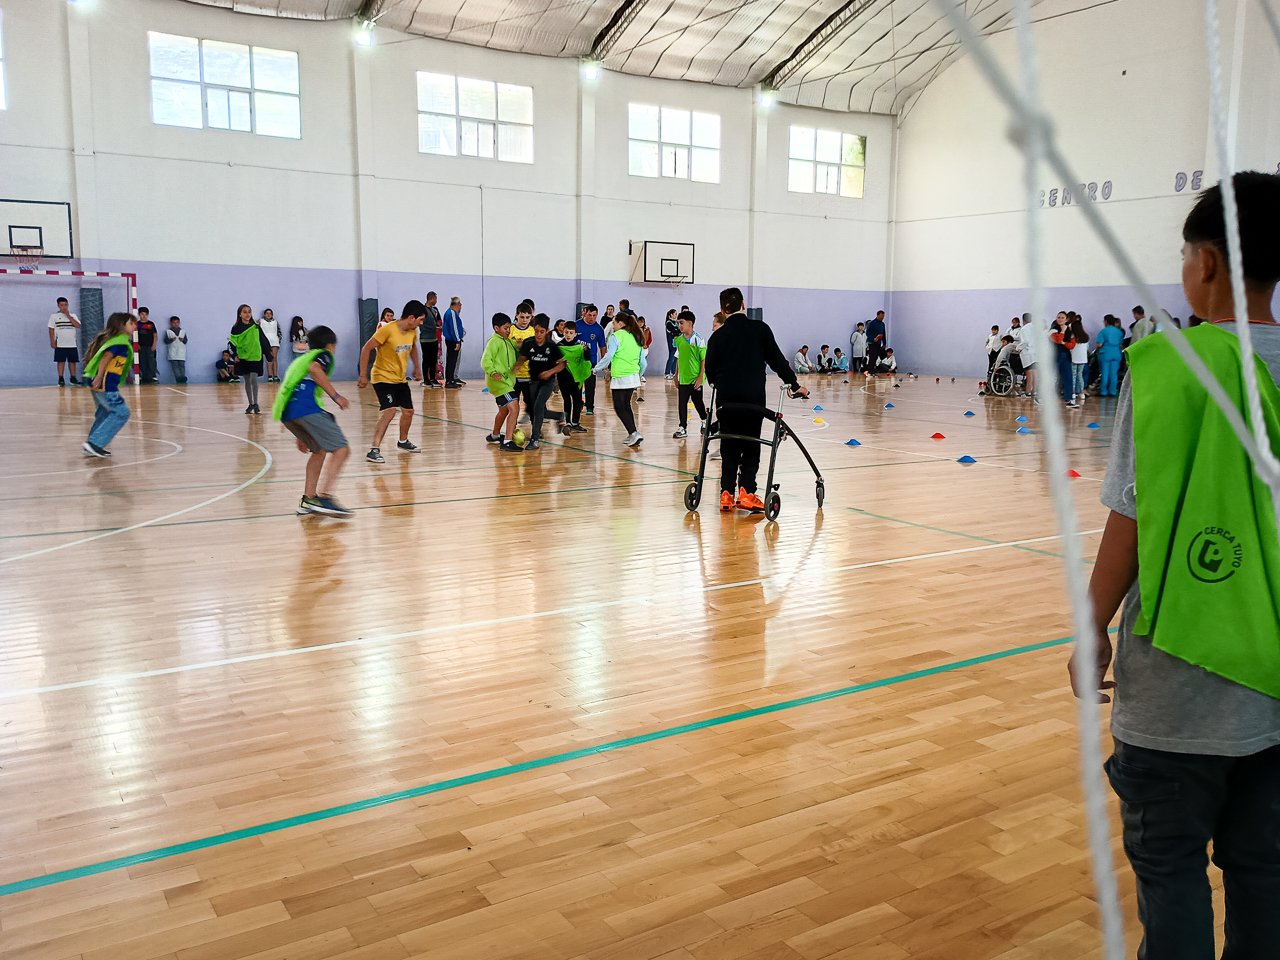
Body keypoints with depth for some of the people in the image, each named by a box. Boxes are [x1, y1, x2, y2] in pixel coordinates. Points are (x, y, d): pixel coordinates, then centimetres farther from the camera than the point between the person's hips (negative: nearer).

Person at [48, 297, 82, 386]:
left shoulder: (73, 315, 9)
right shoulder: (54, 316, 2)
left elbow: (77, 325, -7)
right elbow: (51, 329, 1)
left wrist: (68, 316, -9)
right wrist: (52, 342, -6)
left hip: (72, 344, 2)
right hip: (60, 344, -2)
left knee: (72, 361, 6)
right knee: (61, 361, -2)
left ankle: (73, 378, 14)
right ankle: (61, 379, 2)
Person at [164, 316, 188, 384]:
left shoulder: (183, 331, 12)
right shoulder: (168, 331, 7)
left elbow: (186, 340, 9)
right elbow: (165, 341, 2)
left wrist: (183, 340, -12)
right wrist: (171, 340, -16)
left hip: (181, 352, 1)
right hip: (172, 352, -1)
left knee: (182, 365, -5)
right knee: (175, 366, -8)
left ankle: (183, 378, -9)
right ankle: (178, 379, -13)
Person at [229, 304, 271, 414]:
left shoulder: (256, 327, 1)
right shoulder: (236, 328, 1)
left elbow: (264, 341, 4)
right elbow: (233, 343, 1)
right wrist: (235, 355, -9)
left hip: (255, 357, -1)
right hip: (242, 357, 1)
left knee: (253, 379, -13)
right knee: (247, 381, 8)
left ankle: (256, 404, -5)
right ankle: (250, 404, 17)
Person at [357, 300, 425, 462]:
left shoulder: (413, 332, -1)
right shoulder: (387, 330, -22)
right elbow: (366, 349, -18)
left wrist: (417, 367, 20)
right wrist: (362, 375, -19)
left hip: (401, 379, 8)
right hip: (383, 377, -8)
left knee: (408, 411, 15)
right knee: (389, 411, -23)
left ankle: (403, 441, 41)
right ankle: (374, 450, -22)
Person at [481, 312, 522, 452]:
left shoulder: (507, 341, 15)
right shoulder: (494, 341, -12)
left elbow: (515, 358, 22)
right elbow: (485, 360, -20)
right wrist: (493, 372, -37)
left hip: (507, 381, 10)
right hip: (498, 382, -10)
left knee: (504, 410, 26)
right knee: (514, 408, -21)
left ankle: (495, 435, 47)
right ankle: (507, 442, -24)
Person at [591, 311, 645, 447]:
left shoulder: (616, 336, -6)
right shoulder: (636, 337, 14)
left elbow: (608, 356, -13)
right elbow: (642, 361, 16)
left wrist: (596, 369, -2)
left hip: (620, 378, -7)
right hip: (634, 377, 7)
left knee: (620, 408, -2)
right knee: (626, 406, 17)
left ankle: (634, 433, -14)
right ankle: (632, 436, 16)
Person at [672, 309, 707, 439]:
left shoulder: (698, 340, -11)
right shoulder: (679, 340, 5)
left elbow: (704, 360, -10)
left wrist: (700, 377, -14)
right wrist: (676, 377, 13)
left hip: (695, 379, -4)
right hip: (683, 379, 4)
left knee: (698, 403, 10)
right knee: (681, 404, 1)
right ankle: (682, 429, 7)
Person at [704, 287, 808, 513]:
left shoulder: (717, 336, 4)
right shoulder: (760, 329, 2)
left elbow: (710, 370, 5)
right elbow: (777, 359, 4)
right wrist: (794, 384, 12)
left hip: (726, 399, 1)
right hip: (754, 398, -1)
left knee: (729, 448, 11)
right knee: (751, 447, 6)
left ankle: (727, 494, 7)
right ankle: (746, 492, -4)